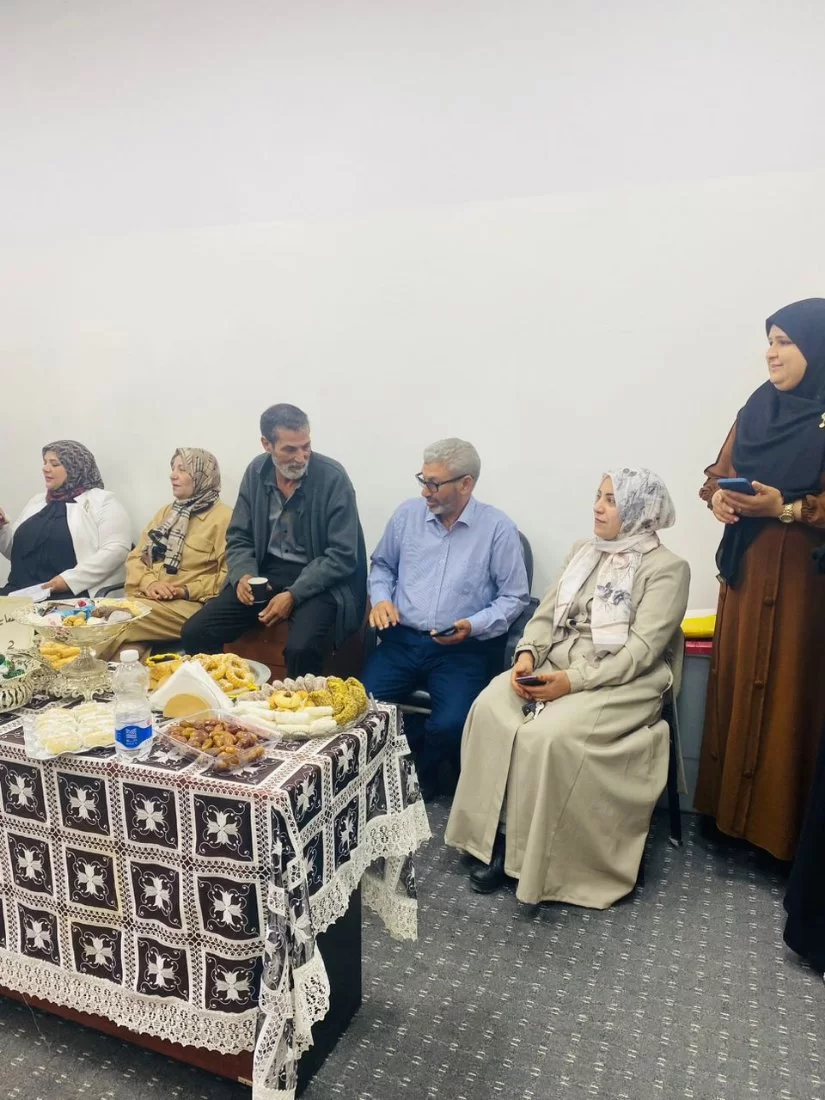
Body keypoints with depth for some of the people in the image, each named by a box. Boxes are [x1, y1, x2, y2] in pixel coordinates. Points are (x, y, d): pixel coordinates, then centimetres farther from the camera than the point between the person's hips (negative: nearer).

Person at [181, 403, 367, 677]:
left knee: (300, 648, -33)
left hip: (320, 581, -5)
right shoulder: (256, 472, 1)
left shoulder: (332, 477, -14)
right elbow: (239, 537, 9)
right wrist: (244, 575, -12)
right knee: (195, 633, -8)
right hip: (266, 572, 5)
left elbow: (342, 555, -15)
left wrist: (294, 595, -22)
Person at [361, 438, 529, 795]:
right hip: (402, 639, 3)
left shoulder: (498, 529, -5)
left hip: (464, 649, -3)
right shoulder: (407, 514, 6)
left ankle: (418, 774, 8)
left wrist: (473, 626, -17)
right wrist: (380, 598, 0)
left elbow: (514, 597, -2)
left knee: (449, 725, -25)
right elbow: (382, 565, 20)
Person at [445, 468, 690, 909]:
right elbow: (547, 614, 12)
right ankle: (498, 836, -12)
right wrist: (528, 654, -10)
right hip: (554, 667, 6)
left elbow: (641, 650, -14)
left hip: (620, 684, -6)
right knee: (490, 708, -21)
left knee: (549, 735, -31)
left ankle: (533, 854, -11)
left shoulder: (667, 568, -5)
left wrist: (573, 681, -24)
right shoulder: (582, 551, 16)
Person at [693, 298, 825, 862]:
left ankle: (779, 823, 15)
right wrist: (718, 496, -6)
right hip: (746, 564, 6)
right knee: (737, 681, 11)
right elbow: (722, 469, 13)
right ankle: (731, 805, 25)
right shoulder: (760, 404, 9)